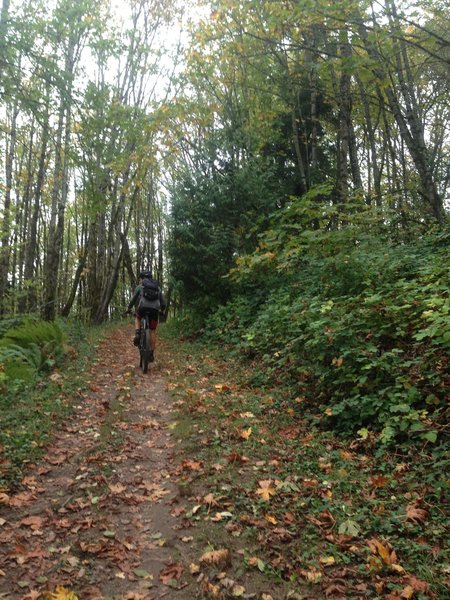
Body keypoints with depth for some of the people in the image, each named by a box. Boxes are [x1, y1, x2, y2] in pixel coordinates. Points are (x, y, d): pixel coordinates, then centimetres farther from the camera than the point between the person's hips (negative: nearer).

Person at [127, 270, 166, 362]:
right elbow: (163, 301, 24)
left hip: (143, 308, -2)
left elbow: (133, 299, 18)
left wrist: (129, 309, 33)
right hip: (155, 309, 2)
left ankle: (137, 334, 7)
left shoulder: (140, 286, 16)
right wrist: (162, 310, 40)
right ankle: (152, 353, 10)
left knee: (137, 317, 32)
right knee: (153, 331, 11)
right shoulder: (157, 286, 24)